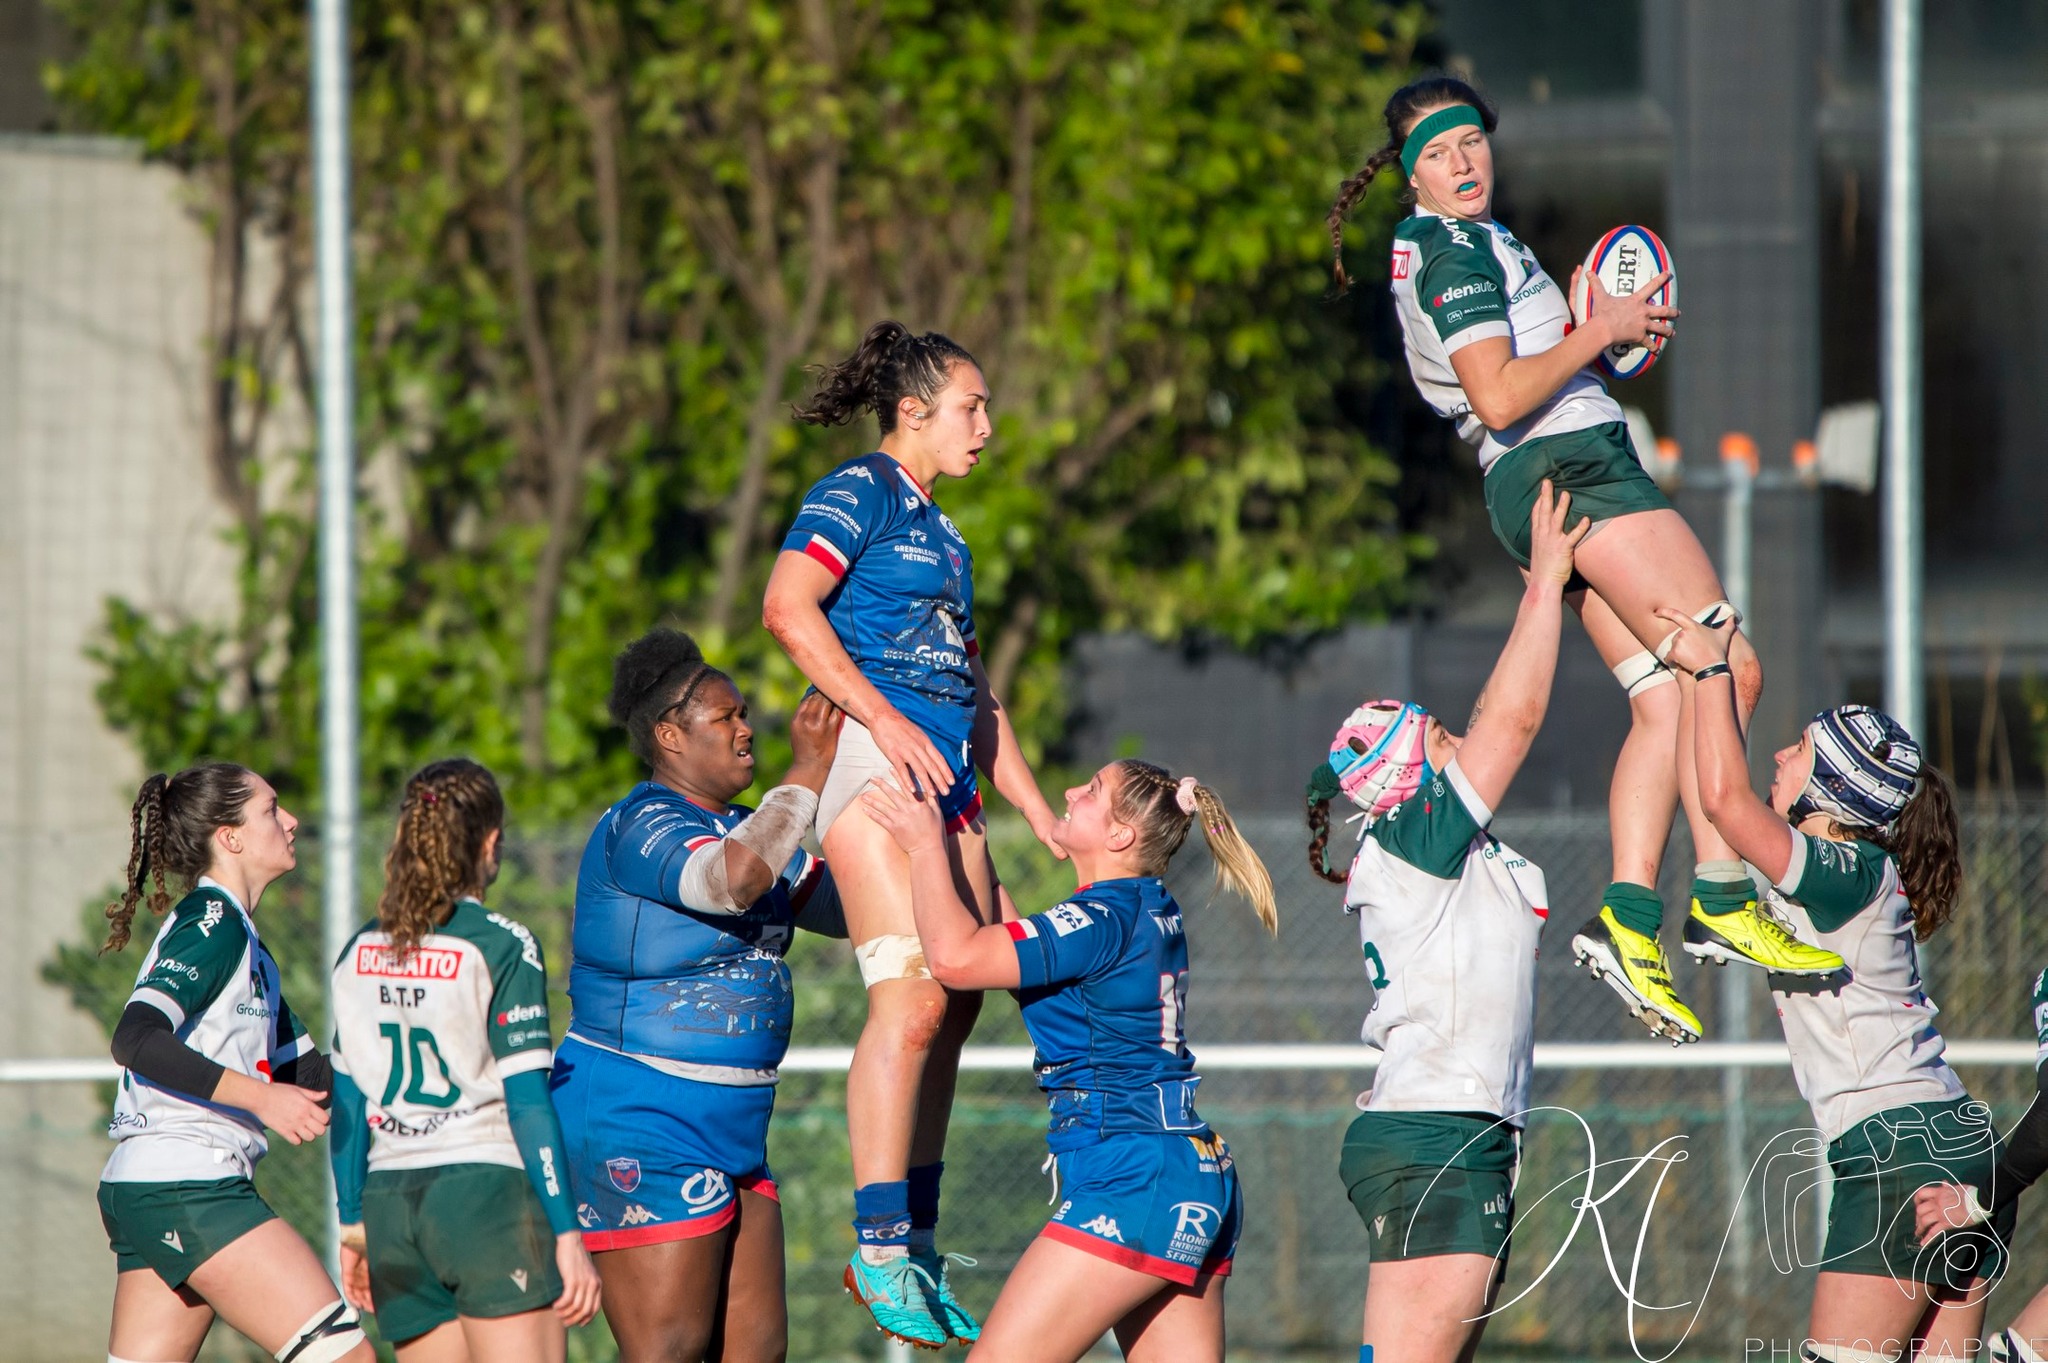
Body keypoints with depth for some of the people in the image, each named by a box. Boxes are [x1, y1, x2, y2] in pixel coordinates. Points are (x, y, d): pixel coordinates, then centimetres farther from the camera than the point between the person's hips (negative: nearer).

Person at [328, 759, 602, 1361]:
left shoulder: (361, 952, 11)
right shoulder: (502, 948, -6)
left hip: (390, 1202, 6)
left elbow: (346, 1101, 13)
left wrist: (354, 1222, 20)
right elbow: (527, 1101, -10)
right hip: (486, 1192, -6)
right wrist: (567, 1233, -9)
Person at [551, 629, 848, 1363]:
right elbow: (732, 881, -34)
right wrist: (807, 775, -25)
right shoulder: (640, 826, -14)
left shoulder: (741, 828, 14)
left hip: (730, 1131, 10)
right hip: (643, 1126, -10)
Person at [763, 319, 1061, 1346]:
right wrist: (884, 719, -21)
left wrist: (1038, 812, 30)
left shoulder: (939, 533, 27)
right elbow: (786, 606, -18)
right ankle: (878, 1246, -21)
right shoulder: (859, 495, -2)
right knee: (913, 995, -19)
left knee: (954, 1002, 5)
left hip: (943, 771, 9)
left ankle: (917, 1247, 10)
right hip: (868, 758, -9)